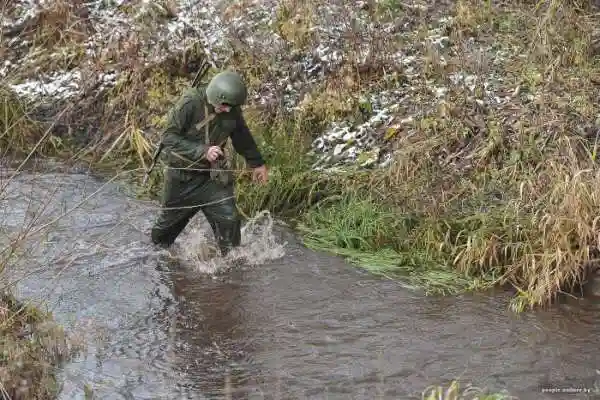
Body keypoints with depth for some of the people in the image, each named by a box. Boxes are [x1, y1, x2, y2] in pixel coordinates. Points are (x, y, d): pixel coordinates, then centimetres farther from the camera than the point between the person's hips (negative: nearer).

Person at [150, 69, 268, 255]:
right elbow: (168, 137, -26)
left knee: (228, 218, -11)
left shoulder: (233, 111, -9)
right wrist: (202, 151, -34)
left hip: (212, 174, 3)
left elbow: (242, 138, 11)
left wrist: (257, 163, 22)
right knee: (170, 220, 15)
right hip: (182, 175, -3)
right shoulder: (190, 103, -24)